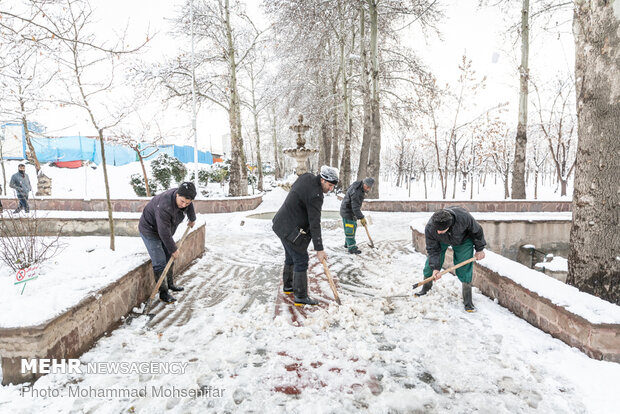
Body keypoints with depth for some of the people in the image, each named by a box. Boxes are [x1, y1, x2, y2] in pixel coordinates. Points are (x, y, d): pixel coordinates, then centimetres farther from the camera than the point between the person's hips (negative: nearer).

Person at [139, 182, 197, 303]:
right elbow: (164, 232, -32)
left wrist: (192, 219, 29)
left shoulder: (184, 196, -15)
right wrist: (173, 249, -21)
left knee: (169, 257, 16)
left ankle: (170, 283, 33)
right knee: (160, 262, -10)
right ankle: (163, 292, 0)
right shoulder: (164, 206, -39)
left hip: (165, 229, 8)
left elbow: (190, 208, 11)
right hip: (150, 230, -8)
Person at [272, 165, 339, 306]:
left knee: (290, 257, 23)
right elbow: (315, 224, -27)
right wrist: (319, 249, -23)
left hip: (282, 224, 10)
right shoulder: (315, 195, -26)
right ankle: (300, 297, 6)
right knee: (301, 261, -2)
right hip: (292, 230, -10)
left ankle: (288, 286, 40)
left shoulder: (306, 177, 0)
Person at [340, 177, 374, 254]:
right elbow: (355, 207, -30)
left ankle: (348, 243, 35)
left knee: (353, 227, 21)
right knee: (350, 230, -6)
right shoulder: (357, 192, -31)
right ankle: (352, 248, 0)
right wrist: (361, 217, -26)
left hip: (352, 211, 11)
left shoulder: (360, 187, 0)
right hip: (347, 212, -11)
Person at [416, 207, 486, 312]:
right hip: (441, 241, 2)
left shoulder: (464, 217, -42)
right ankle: (425, 290, 27)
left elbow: (477, 231, -18)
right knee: (430, 266, 1)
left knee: (464, 270, -9)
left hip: (463, 240, -1)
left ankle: (468, 301, 3)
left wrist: (479, 249, -8)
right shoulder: (429, 228, -37)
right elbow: (433, 250, -21)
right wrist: (435, 268, -28)